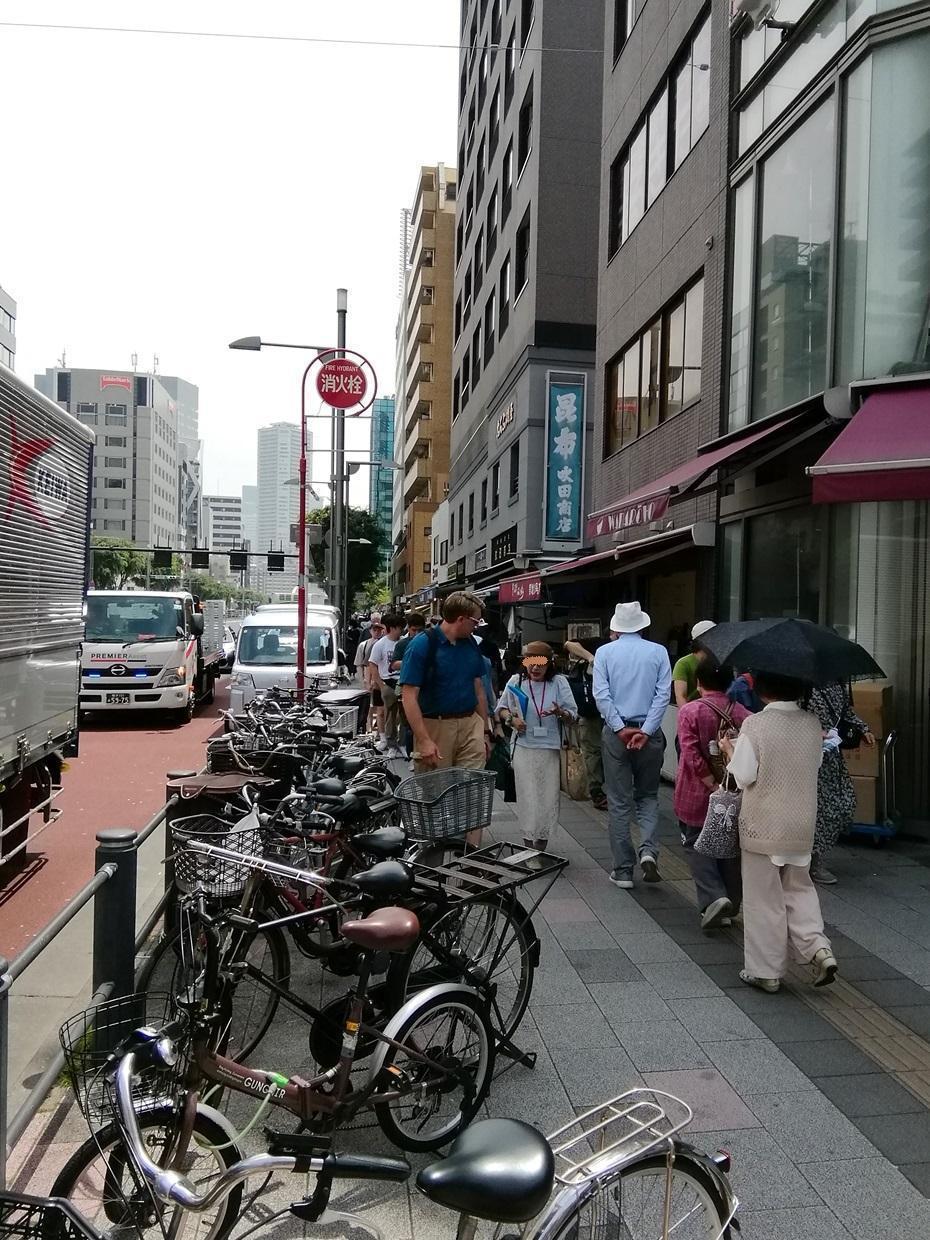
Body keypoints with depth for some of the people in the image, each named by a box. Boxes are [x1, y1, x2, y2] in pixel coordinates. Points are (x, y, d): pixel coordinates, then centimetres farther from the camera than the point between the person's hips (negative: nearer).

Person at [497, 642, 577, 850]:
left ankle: (541, 845, 22)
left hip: (550, 749, 0)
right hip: (524, 749, 0)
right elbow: (501, 708, 14)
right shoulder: (516, 682, 1)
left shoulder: (559, 682, 0)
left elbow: (573, 715, 1)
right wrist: (511, 719, -6)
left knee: (548, 797, 6)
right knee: (527, 797, 1)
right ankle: (529, 845, 12)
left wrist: (561, 713, -20)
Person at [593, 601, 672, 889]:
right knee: (648, 796, 16)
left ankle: (623, 870, 10)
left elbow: (601, 695, -9)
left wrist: (621, 729, -10)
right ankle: (648, 850, -5)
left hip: (615, 733, 0)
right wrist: (646, 730, -10)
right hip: (649, 733, 1)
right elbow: (663, 694, -7)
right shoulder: (658, 652, 0)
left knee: (619, 802, 7)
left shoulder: (605, 652, 0)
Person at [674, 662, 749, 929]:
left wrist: (713, 786, -15)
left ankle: (713, 898, -8)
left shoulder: (689, 711, -13)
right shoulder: (742, 713, -4)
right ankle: (729, 908, 24)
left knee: (695, 845, 11)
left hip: (697, 794, -3)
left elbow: (692, 756, -20)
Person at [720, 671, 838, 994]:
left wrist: (729, 750, 0)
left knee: (763, 898, 8)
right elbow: (815, 765, 9)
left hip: (763, 827, -4)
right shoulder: (812, 724, -2)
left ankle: (765, 971, 17)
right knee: (799, 888, 23)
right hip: (802, 825, 4)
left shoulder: (754, 724, -17)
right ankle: (819, 948, 5)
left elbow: (744, 775, -17)